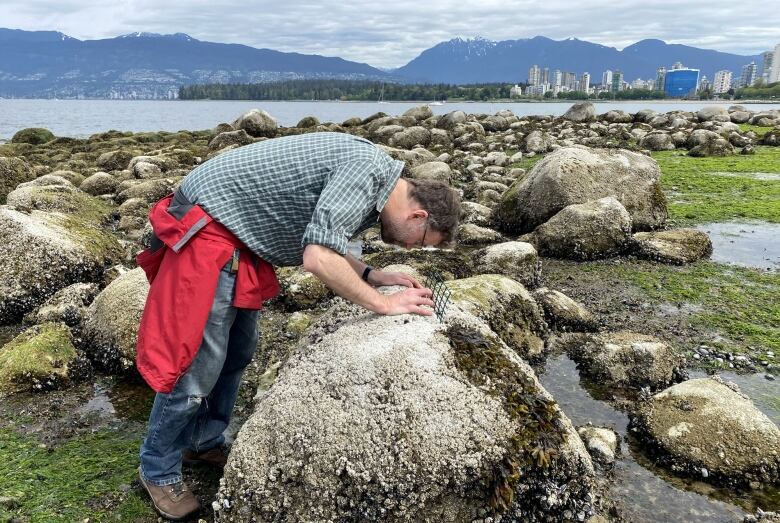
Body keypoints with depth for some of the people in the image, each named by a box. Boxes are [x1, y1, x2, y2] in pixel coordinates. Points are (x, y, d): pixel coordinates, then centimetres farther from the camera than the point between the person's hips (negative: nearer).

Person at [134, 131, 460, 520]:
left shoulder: (369, 179, 7)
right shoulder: (369, 169, -23)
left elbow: (322, 240, 16)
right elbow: (318, 258, -32)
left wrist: (372, 276, 4)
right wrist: (383, 304, -21)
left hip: (238, 230, 10)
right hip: (207, 228, -10)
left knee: (237, 353, 18)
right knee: (196, 365, -3)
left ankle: (203, 443, 36)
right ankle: (158, 470, 18)